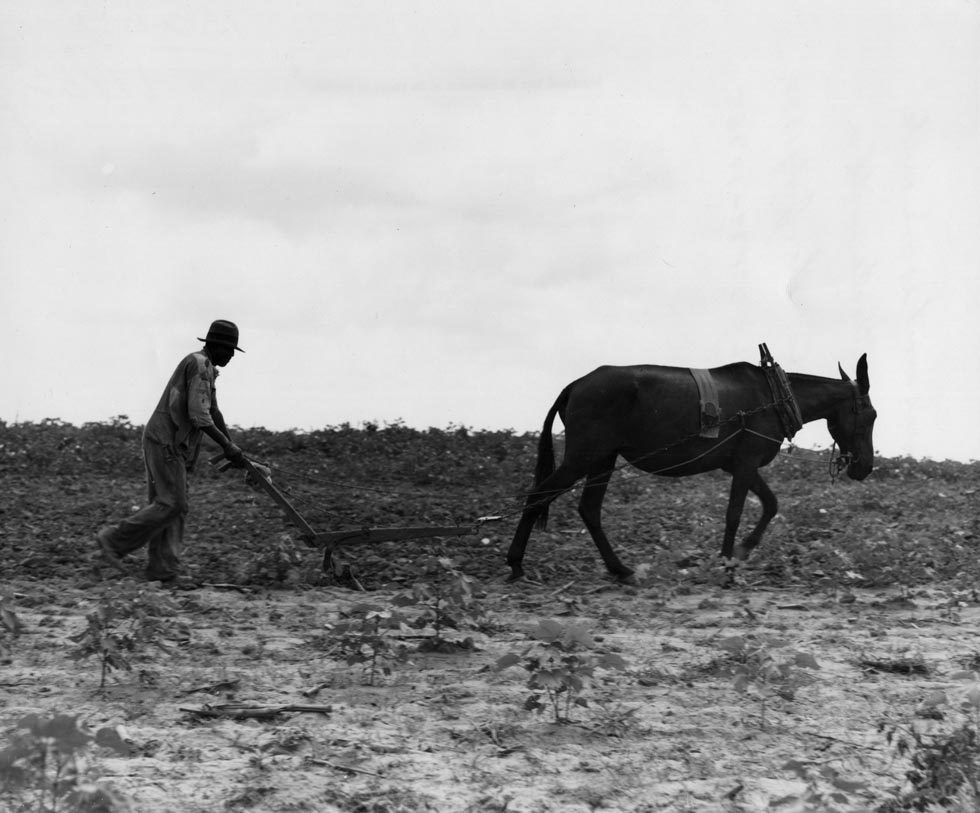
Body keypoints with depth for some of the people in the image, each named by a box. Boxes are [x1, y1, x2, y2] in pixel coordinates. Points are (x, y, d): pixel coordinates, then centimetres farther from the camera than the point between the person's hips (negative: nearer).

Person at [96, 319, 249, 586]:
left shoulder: (205, 368, 19)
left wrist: (232, 447, 27)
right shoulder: (199, 364, -13)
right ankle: (114, 540, -6)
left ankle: (164, 574, 0)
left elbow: (213, 412, 28)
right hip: (165, 442, -10)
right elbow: (199, 416, -20)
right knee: (172, 504, -11)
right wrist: (227, 446, -14)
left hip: (169, 445, 10)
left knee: (169, 506, 5)